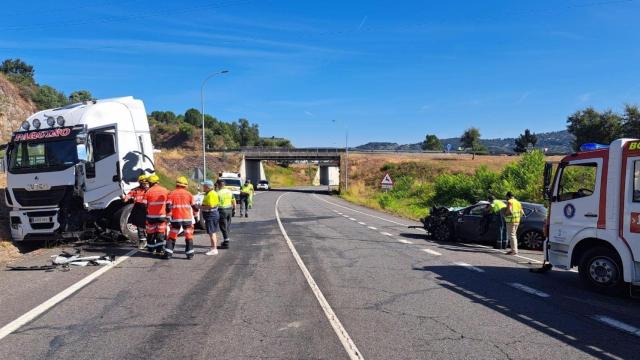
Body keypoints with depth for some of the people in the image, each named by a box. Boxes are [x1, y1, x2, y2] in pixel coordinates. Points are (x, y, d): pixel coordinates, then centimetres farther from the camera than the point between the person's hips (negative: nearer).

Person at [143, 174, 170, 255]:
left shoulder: (149, 191, -5)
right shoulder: (165, 191, 1)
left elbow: (144, 204, -4)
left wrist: (146, 212, 11)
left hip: (151, 215, -1)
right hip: (162, 215, 1)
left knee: (151, 233, 11)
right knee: (161, 233, 4)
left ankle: (151, 249, 20)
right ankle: (159, 250, 1)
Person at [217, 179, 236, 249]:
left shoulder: (218, 193, -13)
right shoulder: (230, 192, 8)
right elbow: (234, 202, 12)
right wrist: (233, 209, 22)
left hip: (222, 210, -7)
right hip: (229, 210, 7)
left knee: (223, 227, 0)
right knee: (228, 227, 15)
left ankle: (226, 243, 1)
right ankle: (225, 241, 24)